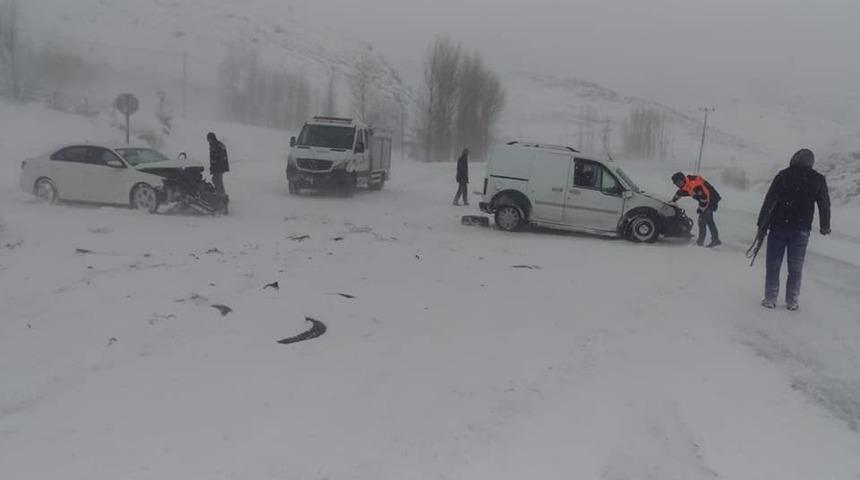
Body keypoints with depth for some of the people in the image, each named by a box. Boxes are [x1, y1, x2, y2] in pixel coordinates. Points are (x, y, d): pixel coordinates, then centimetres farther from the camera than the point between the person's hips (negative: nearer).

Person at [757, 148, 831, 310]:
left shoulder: (783, 175, -2)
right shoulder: (818, 180, 2)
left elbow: (769, 201, -5)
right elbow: (825, 205, 8)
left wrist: (762, 224, 0)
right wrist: (825, 227, 20)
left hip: (778, 227, -1)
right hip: (801, 230, 1)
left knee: (773, 265, 6)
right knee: (795, 268, 8)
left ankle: (770, 299, 6)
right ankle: (792, 301, 10)